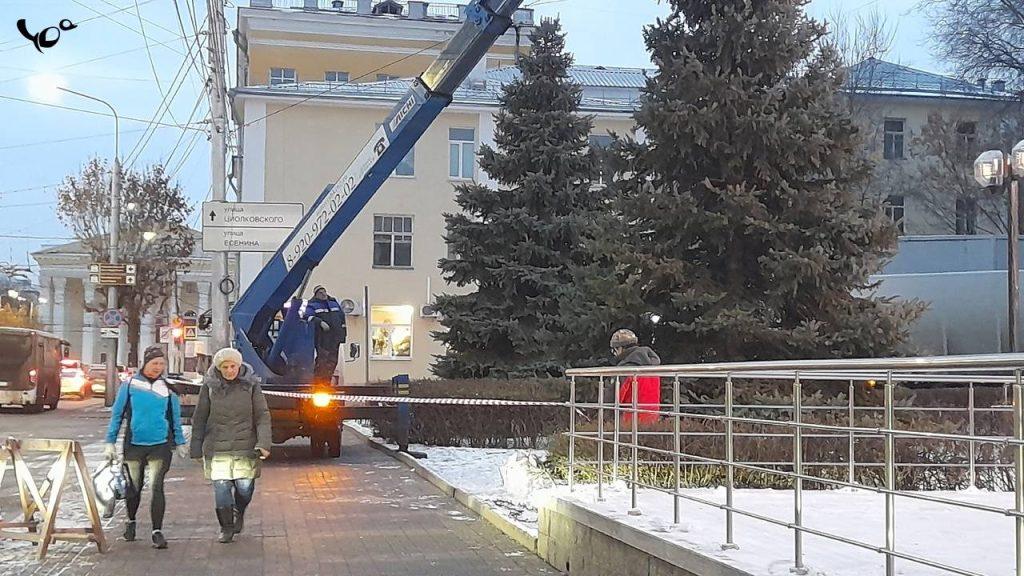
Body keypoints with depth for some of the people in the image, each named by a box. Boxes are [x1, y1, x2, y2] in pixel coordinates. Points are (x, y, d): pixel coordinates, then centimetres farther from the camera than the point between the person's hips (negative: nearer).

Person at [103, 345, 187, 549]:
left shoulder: (167, 389, 5)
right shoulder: (129, 385, 1)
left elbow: (175, 418, 14)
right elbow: (117, 415, 5)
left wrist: (180, 443, 14)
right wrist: (110, 443, 3)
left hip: (160, 446, 0)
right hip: (134, 445, 0)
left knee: (156, 488, -9)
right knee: (134, 487, 13)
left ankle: (157, 531, -4)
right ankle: (131, 521, 38)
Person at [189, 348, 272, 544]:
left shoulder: (251, 384, -1)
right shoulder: (210, 386, 0)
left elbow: (262, 415, 0)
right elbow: (199, 418, 7)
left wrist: (264, 443, -11)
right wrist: (196, 447, 8)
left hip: (245, 446, 0)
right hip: (218, 446, 0)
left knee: (245, 486, 0)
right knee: (221, 487, -4)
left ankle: (239, 512, 33)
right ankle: (226, 528, 13)